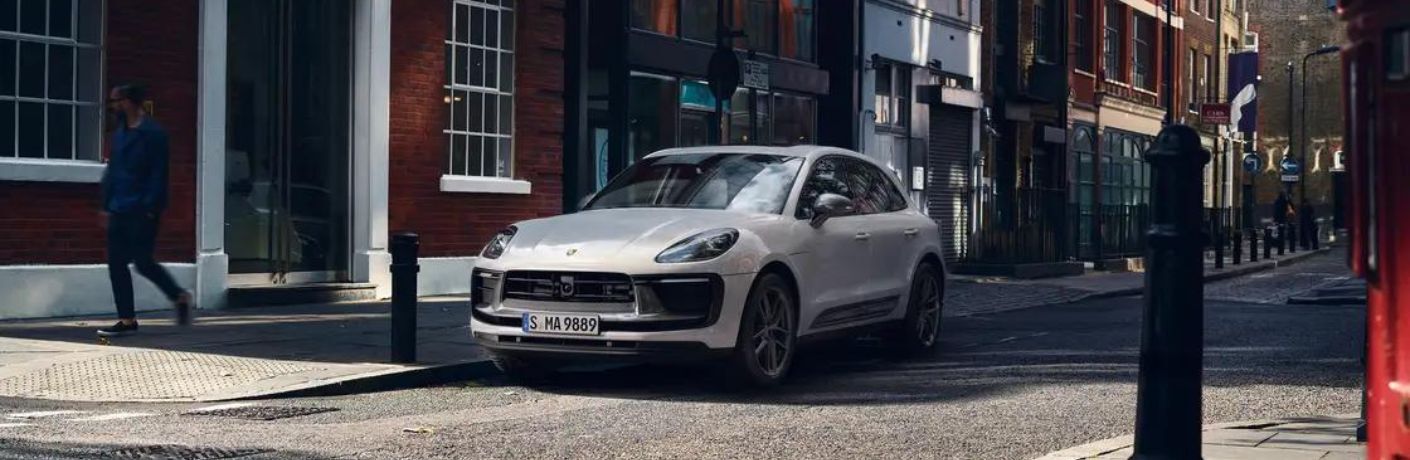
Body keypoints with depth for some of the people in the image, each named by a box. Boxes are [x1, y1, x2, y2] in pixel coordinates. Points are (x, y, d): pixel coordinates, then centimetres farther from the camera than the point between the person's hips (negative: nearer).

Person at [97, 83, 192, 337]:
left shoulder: (152, 133, -9)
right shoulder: (120, 132, 14)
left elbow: (158, 173, -13)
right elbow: (112, 170, 18)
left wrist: (151, 207, -18)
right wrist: (107, 204, 12)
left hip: (142, 211, -8)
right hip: (119, 211, 8)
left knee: (143, 262, -7)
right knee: (116, 264, 4)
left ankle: (180, 297, 14)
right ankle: (127, 319, 9)